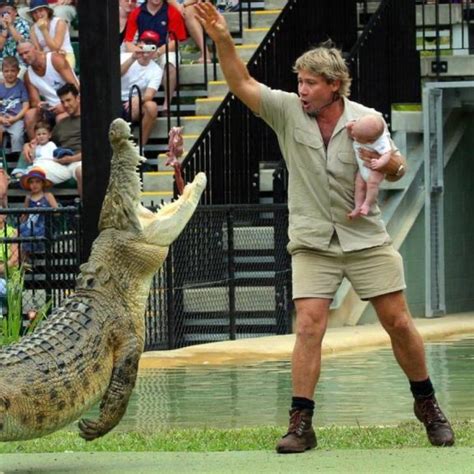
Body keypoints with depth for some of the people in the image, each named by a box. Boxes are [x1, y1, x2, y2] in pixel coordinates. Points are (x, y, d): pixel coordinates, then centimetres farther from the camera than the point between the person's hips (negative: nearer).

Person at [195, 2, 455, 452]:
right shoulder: (288, 110, -5)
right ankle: (300, 424, -10)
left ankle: (427, 405, 22)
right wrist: (222, 40, -26)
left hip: (365, 237, 0)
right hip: (312, 242, 0)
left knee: (398, 322, 3)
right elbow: (242, 84, -11)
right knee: (308, 326, -12)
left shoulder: (366, 121, -6)